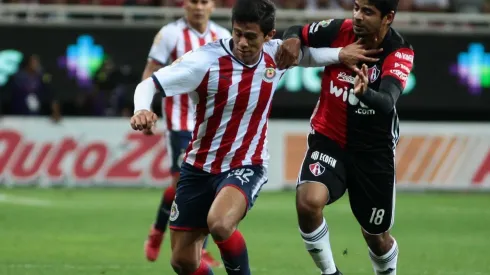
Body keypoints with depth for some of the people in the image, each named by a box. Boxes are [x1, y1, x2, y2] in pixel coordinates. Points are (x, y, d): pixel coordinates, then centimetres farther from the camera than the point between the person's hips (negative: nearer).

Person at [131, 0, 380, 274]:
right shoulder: (206, 61, -18)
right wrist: (141, 110, -38)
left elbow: (306, 55, 18)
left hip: (245, 167, -1)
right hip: (199, 168, 1)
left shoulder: (276, 54, -6)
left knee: (220, 224, -33)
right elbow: (149, 84, -17)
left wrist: (340, 54, 3)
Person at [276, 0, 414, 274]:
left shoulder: (400, 52, -18)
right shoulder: (339, 31, -12)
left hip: (374, 151, -1)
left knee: (377, 236, 11)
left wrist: (366, 93, -58)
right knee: (308, 201, -28)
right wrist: (292, 40, -20)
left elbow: (387, 102, -35)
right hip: (329, 139, 1)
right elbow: (296, 32, 5)